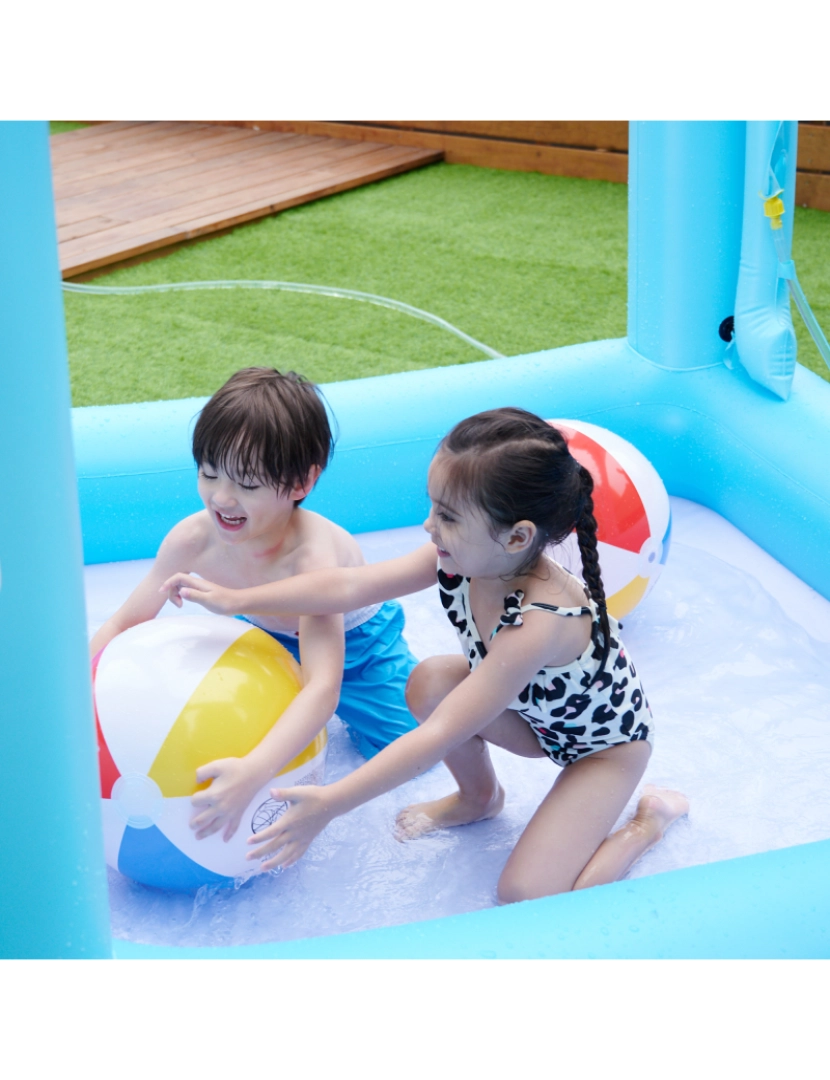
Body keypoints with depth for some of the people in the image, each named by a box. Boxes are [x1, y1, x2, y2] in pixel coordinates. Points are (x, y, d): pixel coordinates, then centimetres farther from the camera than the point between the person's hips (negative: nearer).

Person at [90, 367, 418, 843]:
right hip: (271, 637, 4)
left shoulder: (312, 555, -46)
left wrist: (252, 773, -69)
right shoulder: (194, 538, -32)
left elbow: (323, 689, -55)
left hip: (354, 643, -3)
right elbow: (124, 624, -18)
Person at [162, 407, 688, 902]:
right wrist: (236, 598, -18)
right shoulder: (464, 557, -22)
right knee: (430, 681, -15)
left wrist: (331, 803, -40)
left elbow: (441, 735, -41)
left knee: (525, 897, -19)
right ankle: (478, 797, 13)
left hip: (609, 745, -7)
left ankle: (648, 821, 5)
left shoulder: (539, 623, -42)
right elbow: (351, 584, -16)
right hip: (537, 717, 7)